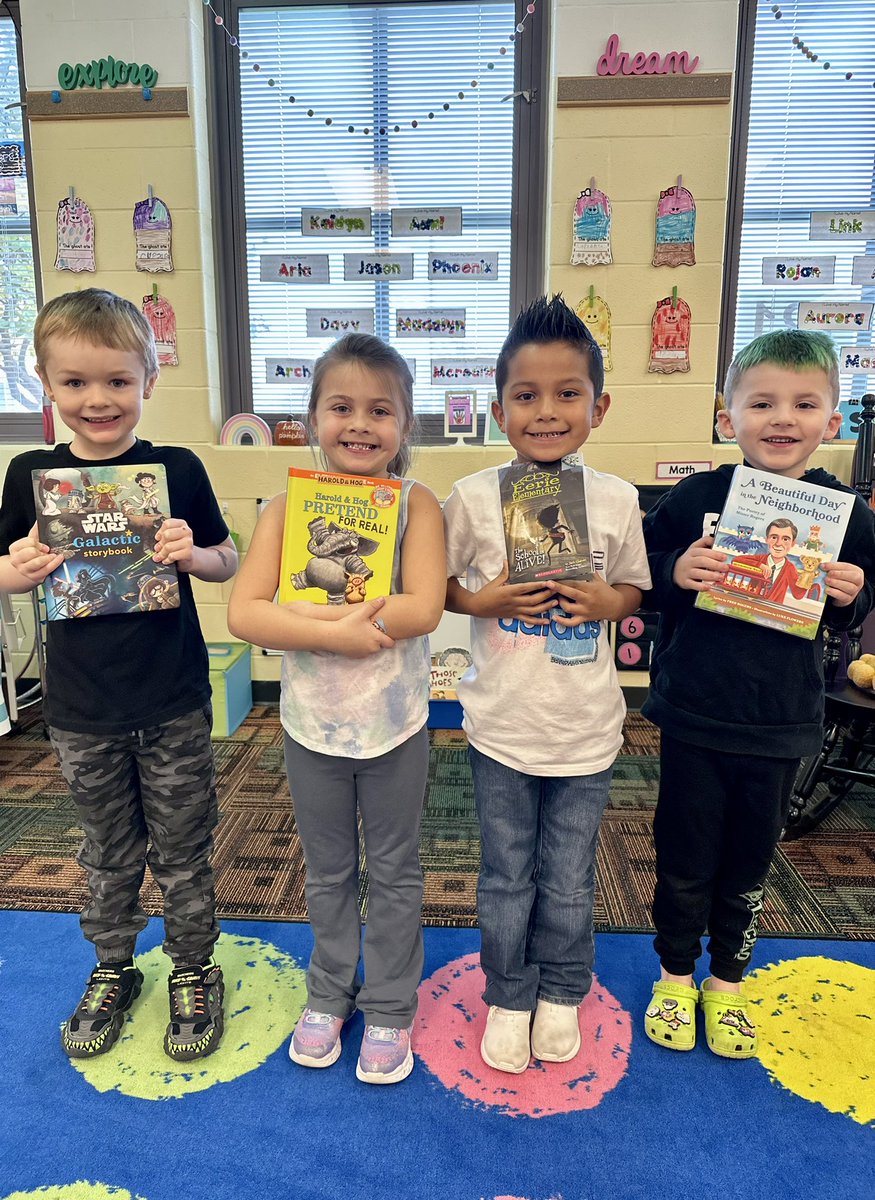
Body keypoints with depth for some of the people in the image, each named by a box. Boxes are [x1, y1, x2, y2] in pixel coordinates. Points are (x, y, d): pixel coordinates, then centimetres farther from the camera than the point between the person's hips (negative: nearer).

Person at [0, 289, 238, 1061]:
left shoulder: (177, 470, -7)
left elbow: (228, 561, 0)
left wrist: (193, 554, -21)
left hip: (173, 707, -2)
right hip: (81, 713, 2)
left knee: (182, 854, 13)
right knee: (109, 857, 20)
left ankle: (194, 972, 35)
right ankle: (113, 973, 43)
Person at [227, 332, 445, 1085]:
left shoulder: (416, 505, -11)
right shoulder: (288, 508, -7)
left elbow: (422, 608, -25)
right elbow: (242, 613, -17)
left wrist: (306, 614, -24)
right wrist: (336, 634, -28)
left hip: (395, 726, -1)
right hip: (312, 724, 2)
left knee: (395, 874, 16)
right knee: (328, 874, 21)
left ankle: (389, 1008, 38)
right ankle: (329, 994, 45)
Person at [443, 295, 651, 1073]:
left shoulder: (616, 501, -5)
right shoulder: (473, 498, -9)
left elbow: (633, 589, 7)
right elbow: (438, 585, 1)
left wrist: (604, 602, -14)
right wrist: (485, 600, -17)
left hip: (586, 729, 1)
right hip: (501, 725, 0)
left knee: (569, 882, 18)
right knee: (507, 879, 16)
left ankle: (562, 992, 45)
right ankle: (509, 996, 42)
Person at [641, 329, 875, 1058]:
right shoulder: (695, 497, -9)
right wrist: (675, 572, -21)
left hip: (781, 725, 2)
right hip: (694, 717, -1)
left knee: (749, 861, 18)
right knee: (685, 856, 13)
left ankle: (727, 980, 42)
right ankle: (676, 975, 38)